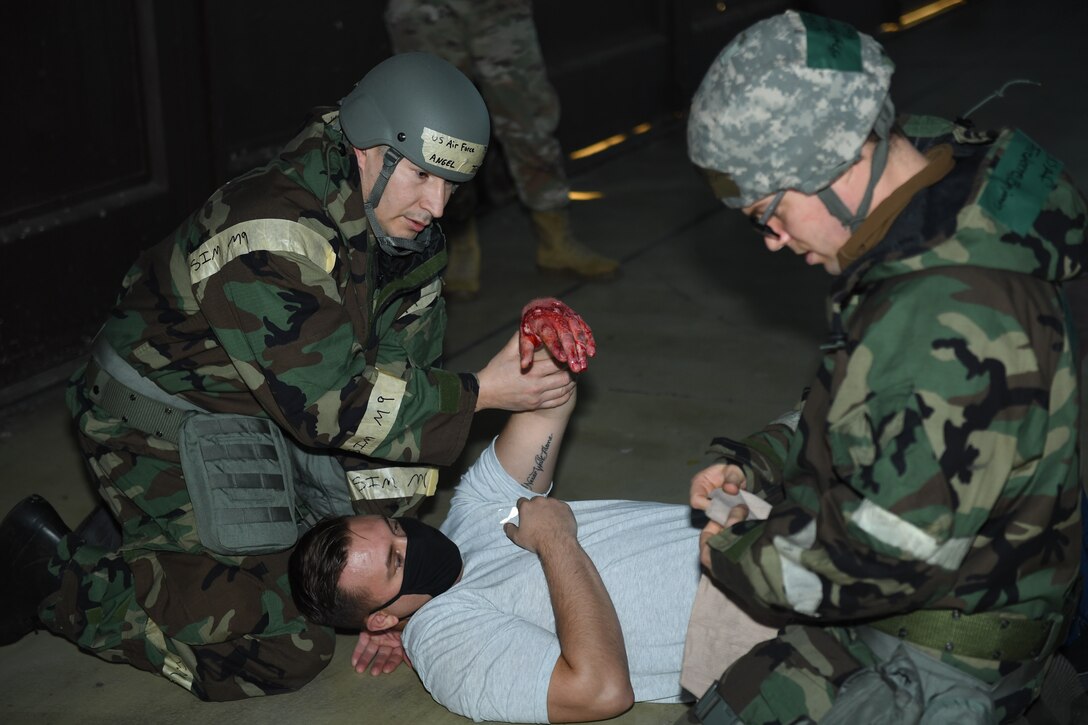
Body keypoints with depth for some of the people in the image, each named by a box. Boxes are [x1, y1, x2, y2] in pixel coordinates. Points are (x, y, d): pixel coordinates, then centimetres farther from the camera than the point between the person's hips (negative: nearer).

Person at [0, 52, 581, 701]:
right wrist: (481, 393, -26)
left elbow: (402, 384, -3)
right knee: (280, 653, -13)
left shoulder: (408, 235, -4)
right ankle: (55, 575, 1)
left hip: (273, 417, 9)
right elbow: (329, 401, -30)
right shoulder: (270, 238, -31)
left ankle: (141, 546, 23)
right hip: (167, 427, -8)